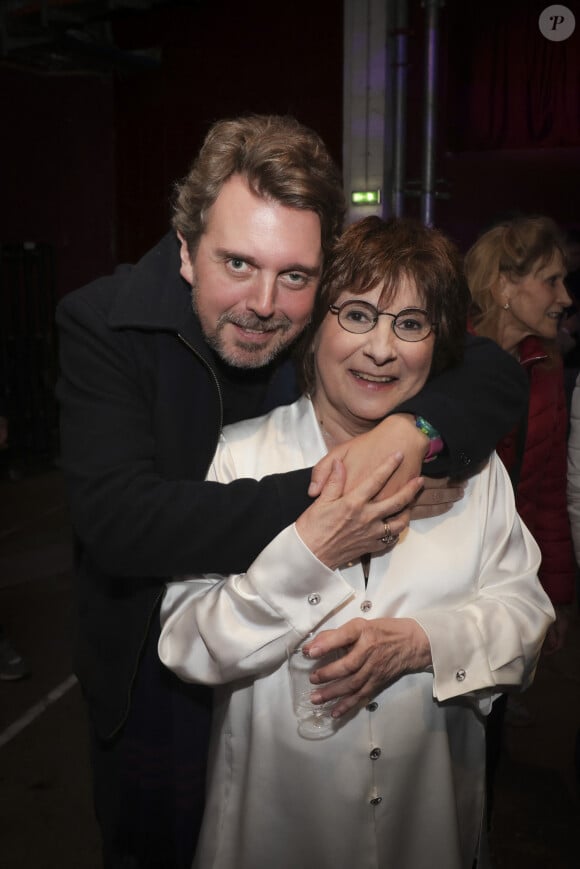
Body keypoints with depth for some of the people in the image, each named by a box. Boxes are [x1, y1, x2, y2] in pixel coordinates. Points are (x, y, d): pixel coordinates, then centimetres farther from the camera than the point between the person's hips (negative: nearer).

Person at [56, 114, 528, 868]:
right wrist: (312, 507, -41)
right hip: (159, 689, -2)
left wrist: (412, 427, -35)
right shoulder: (102, 325, -22)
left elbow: (499, 372, -12)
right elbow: (116, 517, -33)